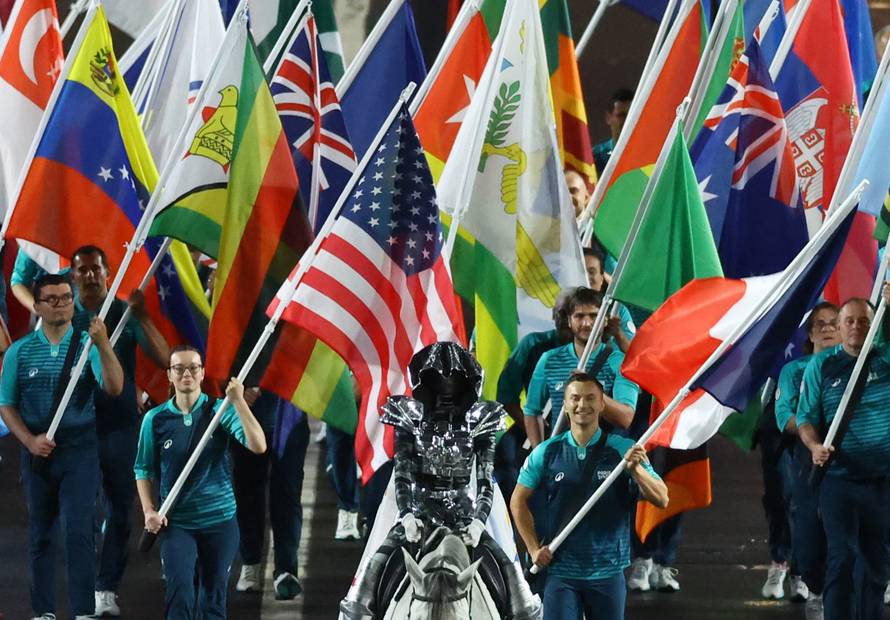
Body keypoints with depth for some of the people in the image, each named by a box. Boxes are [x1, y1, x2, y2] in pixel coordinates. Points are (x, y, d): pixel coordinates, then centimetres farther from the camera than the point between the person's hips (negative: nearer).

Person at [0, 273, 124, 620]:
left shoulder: (87, 344, -3)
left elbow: (114, 388, -16)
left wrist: (103, 346, -31)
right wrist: (30, 440, -10)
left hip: (80, 451, -2)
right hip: (38, 452, 2)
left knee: (78, 531, -11)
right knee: (40, 534, 9)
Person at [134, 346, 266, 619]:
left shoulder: (219, 411, -3)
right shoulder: (155, 419, 1)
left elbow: (258, 446, -17)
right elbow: (143, 469, 9)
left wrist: (239, 402, -23)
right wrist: (149, 510, -4)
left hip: (220, 520, 1)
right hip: (176, 523, -1)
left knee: (213, 597, 8)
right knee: (180, 588, -19)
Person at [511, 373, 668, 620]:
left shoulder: (624, 450, -2)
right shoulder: (547, 453, 2)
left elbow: (662, 499, -8)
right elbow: (518, 501, 11)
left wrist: (636, 470, -25)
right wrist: (534, 549, 4)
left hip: (607, 572, 0)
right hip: (560, 571, 0)